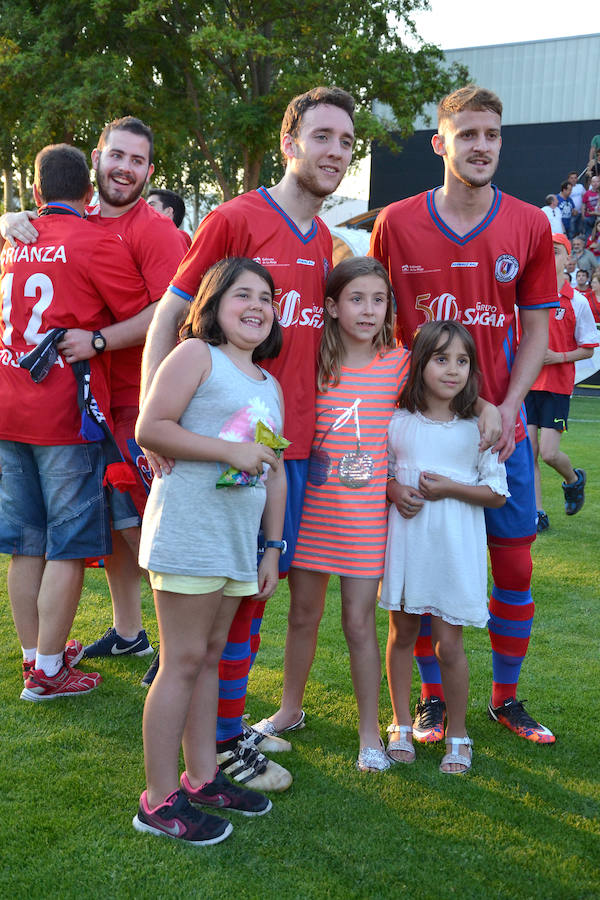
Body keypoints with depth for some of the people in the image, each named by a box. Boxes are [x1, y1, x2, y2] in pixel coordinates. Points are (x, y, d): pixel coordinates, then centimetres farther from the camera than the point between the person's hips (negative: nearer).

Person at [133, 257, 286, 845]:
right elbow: (150, 428, -14)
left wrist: (273, 548, 17)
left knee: (211, 657, 14)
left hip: (239, 544, 7)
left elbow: (274, 471, 21)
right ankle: (159, 801, 5)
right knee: (183, 661, -4)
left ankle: (202, 778, 25)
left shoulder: (270, 386, 18)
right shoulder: (196, 355, -4)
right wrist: (231, 451, -16)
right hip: (187, 532, -7)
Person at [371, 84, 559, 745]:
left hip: (499, 427, 2)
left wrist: (508, 409, -9)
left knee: (515, 564, 7)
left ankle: (506, 696, 25)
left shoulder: (529, 226, 1)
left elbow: (535, 331, 5)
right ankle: (432, 697, 23)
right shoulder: (395, 224, -2)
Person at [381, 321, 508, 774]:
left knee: (448, 643, 1)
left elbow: (498, 493, -2)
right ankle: (402, 725, 29)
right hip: (406, 543, 2)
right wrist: (396, 492, -9)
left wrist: (450, 488, -15)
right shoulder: (398, 422, -1)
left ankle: (458, 735, 21)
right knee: (402, 633, 12)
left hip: (455, 549, -2)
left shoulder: (478, 427, -6)